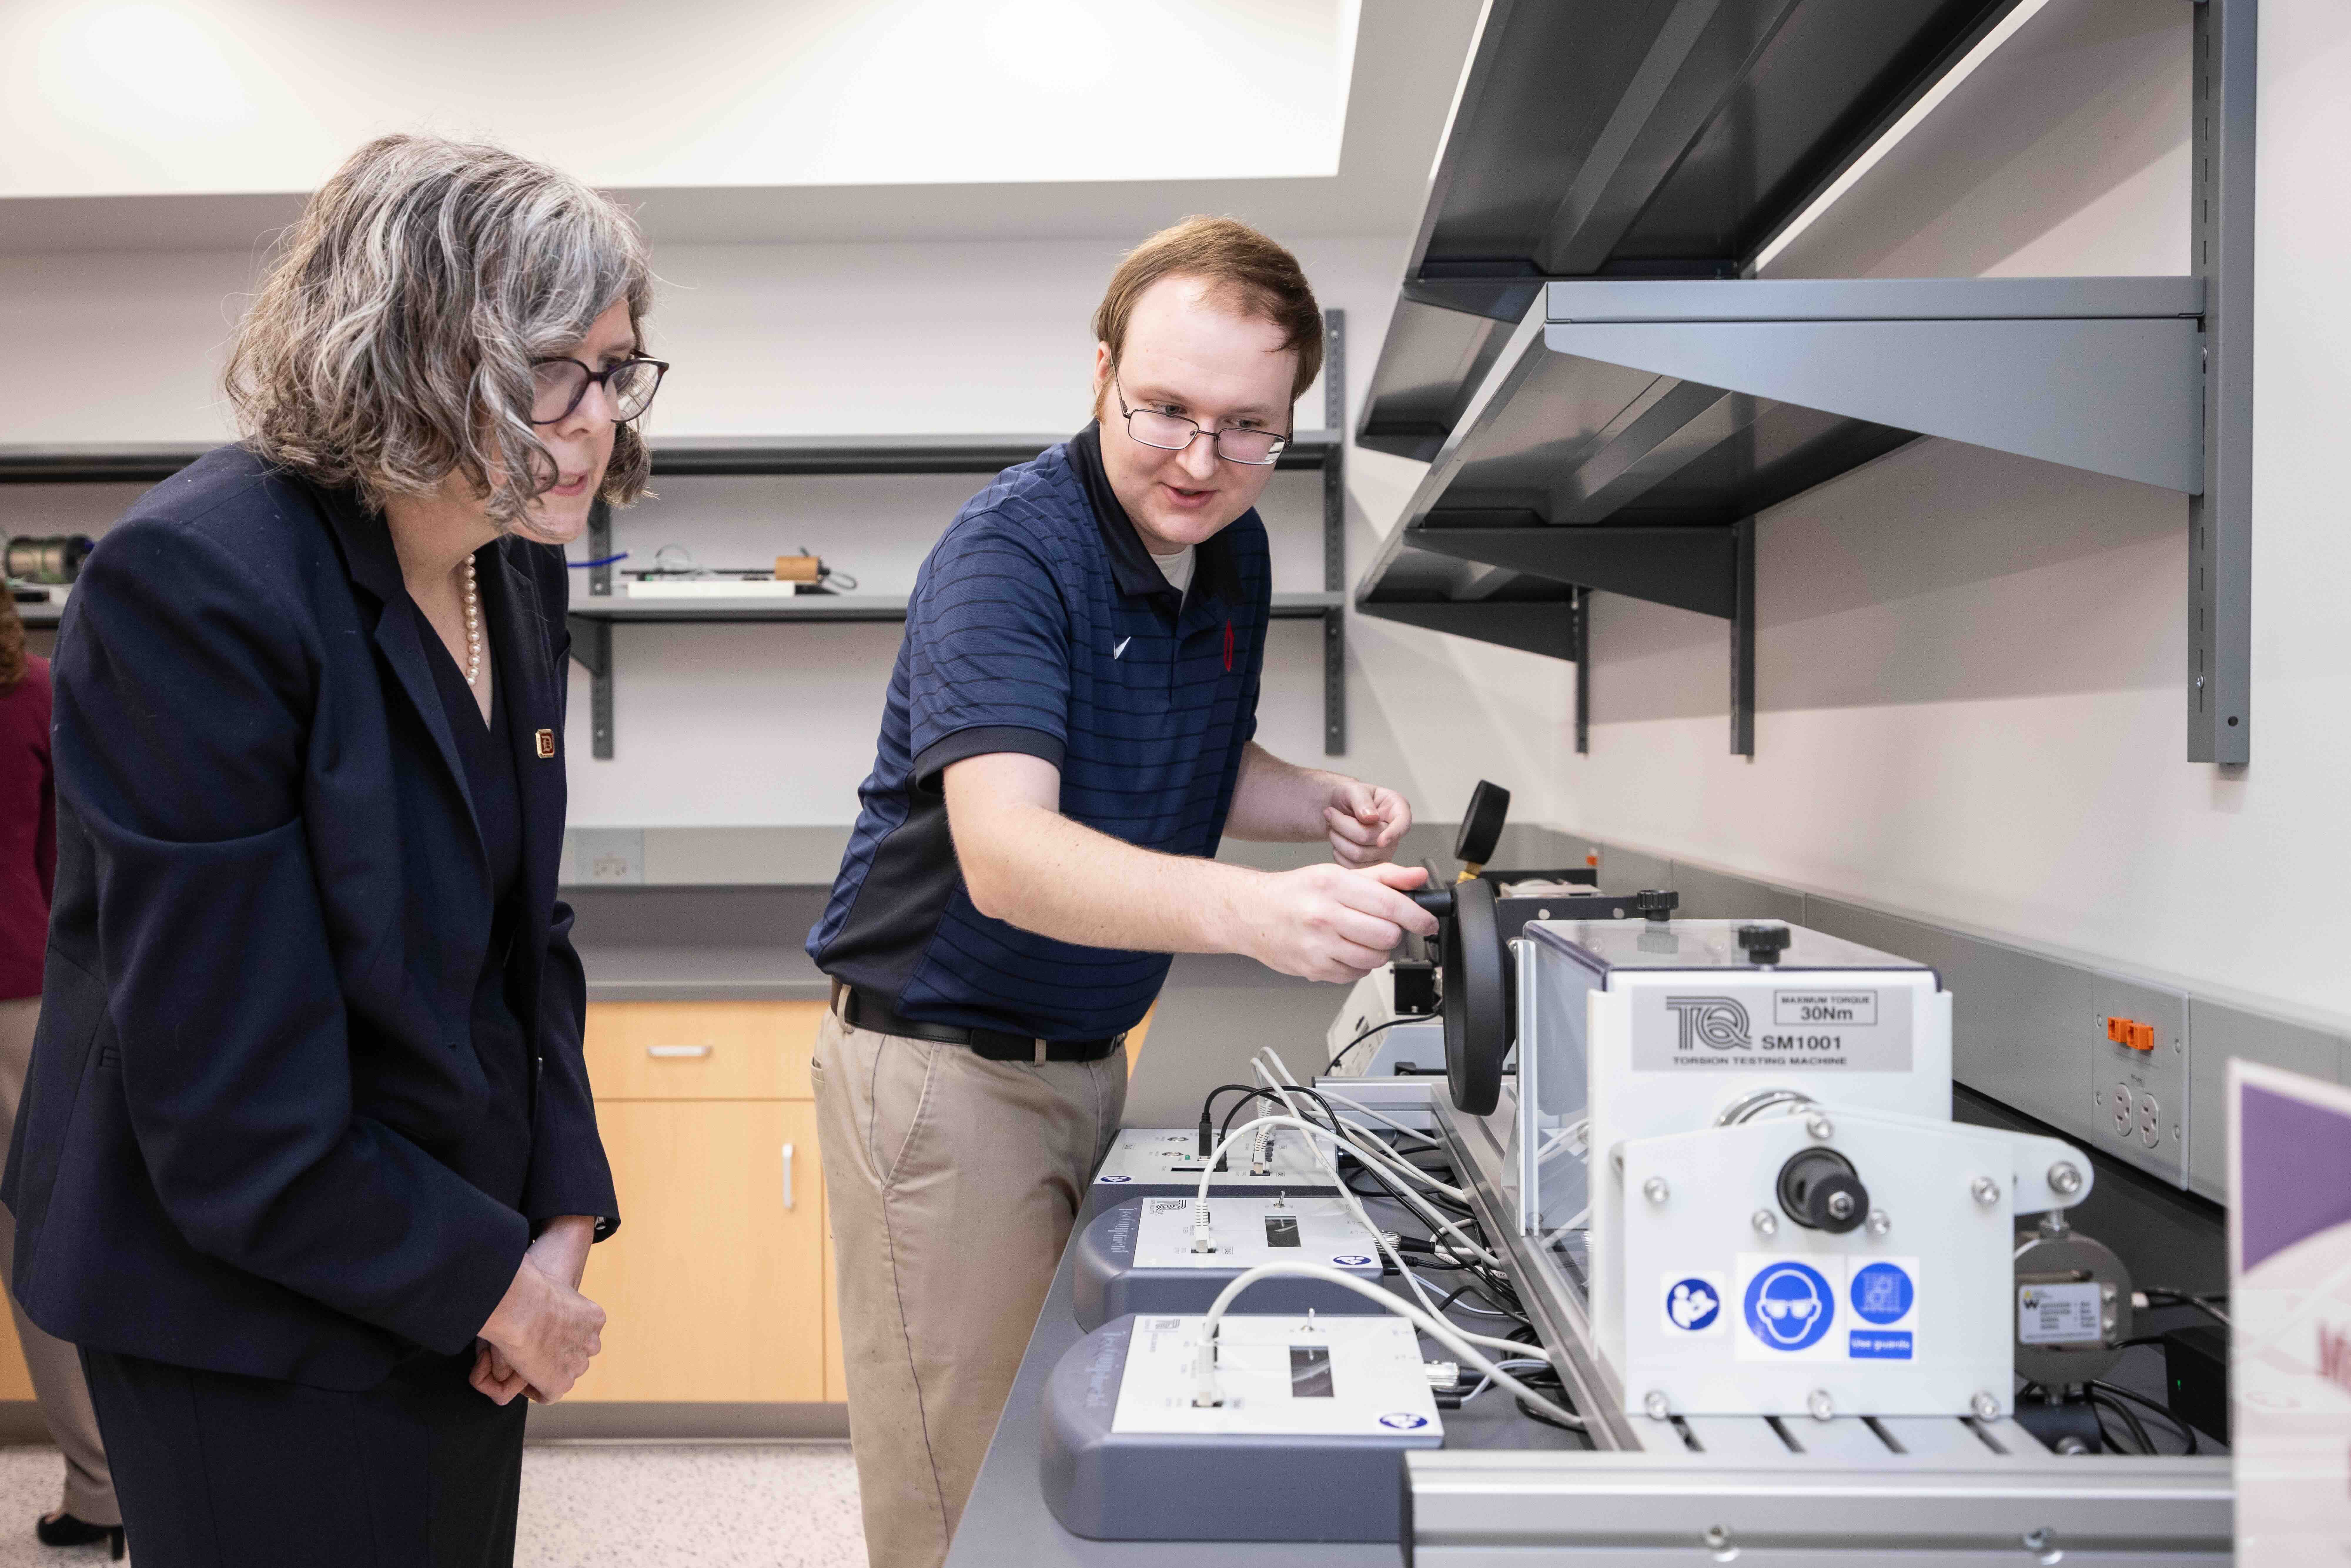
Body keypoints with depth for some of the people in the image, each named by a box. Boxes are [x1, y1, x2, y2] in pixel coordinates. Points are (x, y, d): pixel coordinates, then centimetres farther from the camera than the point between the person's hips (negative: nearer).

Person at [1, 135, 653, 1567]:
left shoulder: (515, 574, 0)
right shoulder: (194, 586, -23)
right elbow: (228, 1095, -23)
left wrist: (564, 1213, -3)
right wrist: (492, 1278, -13)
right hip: (256, 1311, -7)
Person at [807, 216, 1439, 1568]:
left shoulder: (1236, 554, 4)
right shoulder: (1006, 555, -21)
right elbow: (1005, 856, -34)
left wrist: (1324, 808, -4)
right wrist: (1254, 910, -50)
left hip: (1091, 1059, 7)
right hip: (945, 1059, -7)